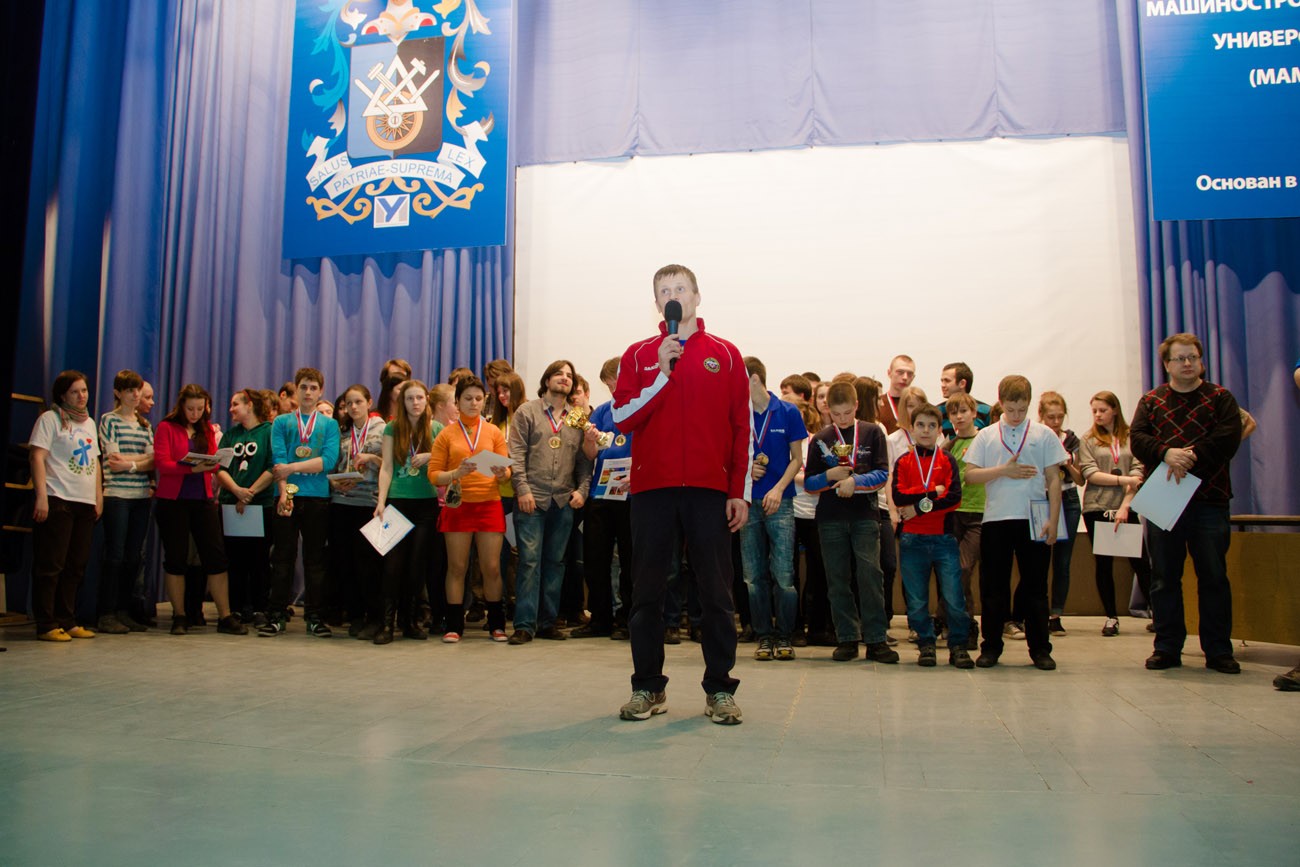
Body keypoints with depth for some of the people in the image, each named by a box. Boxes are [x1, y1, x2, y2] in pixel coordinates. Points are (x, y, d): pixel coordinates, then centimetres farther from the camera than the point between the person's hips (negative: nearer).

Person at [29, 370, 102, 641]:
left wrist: (99, 496, 15)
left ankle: (67, 621, 15)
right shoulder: (50, 419, -1)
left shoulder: (89, 423, 20)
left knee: (76, 566, 8)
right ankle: (46, 626, 0)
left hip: (85, 502, 7)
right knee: (50, 565, -4)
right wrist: (41, 495, -16)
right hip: (57, 499, -7)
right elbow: (37, 456, -8)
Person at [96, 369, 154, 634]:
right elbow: (113, 461, -8)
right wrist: (143, 461, -6)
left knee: (134, 557, 5)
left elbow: (153, 462, 6)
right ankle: (106, 615, 1)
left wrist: (130, 463, -10)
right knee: (115, 555, -5)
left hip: (142, 496, 5)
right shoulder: (109, 420, 1)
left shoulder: (145, 424, 16)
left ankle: (124, 611, 13)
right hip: (116, 495, -5)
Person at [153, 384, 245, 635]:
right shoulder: (167, 427, 0)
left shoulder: (207, 429, 12)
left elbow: (215, 463, 10)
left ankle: (225, 616, 3)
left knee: (216, 556, -1)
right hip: (173, 500, -3)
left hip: (203, 499, 3)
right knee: (176, 557, 3)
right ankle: (179, 617, 13)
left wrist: (211, 463, -14)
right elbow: (161, 463, -10)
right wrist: (193, 469, -22)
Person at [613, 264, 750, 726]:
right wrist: (663, 373, -11)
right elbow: (622, 417, -1)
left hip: (710, 489, -1)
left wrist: (740, 492, -1)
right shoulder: (639, 355, 11)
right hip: (652, 487, 1)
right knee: (647, 591, 5)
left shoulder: (725, 355, 9)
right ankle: (648, 688, 16)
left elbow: (742, 428, 6)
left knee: (716, 592, 2)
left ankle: (720, 689, 11)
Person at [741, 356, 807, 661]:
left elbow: (797, 459, 2)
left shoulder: (788, 413, 0)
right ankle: (763, 637, 17)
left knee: (784, 575, -5)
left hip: (780, 501, -2)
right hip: (748, 502, 2)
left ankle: (784, 637, 9)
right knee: (754, 576, 6)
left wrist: (778, 489, -11)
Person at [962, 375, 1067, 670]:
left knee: (1035, 585, 6)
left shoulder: (1044, 434, 4)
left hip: (1034, 519, -1)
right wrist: (1004, 471, -12)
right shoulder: (986, 436, 6)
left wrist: (1053, 519, -3)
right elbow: (970, 474, 1)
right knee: (993, 586, 6)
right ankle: (991, 646, 15)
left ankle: (1040, 648, 15)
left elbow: (1054, 479, 3)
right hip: (995, 519, 1)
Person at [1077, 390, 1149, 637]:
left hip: (1128, 508, -1)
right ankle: (1111, 617, 13)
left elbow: (1138, 472, -4)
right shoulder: (1088, 441, 7)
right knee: (1103, 563, 5)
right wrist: (1124, 480, -12)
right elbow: (1090, 473, -4)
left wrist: (1125, 505, -12)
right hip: (1097, 508, 1)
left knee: (1139, 561, 1)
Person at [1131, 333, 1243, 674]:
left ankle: (1218, 651, 11)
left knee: (1213, 577, 3)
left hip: (1209, 498, -1)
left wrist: (1189, 458, -20)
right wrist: (1167, 453, -21)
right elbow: (1137, 438, -3)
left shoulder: (1221, 398, 8)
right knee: (1164, 578, 4)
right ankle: (1167, 648, 12)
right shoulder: (1151, 401, 12)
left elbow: (1227, 439, -8)